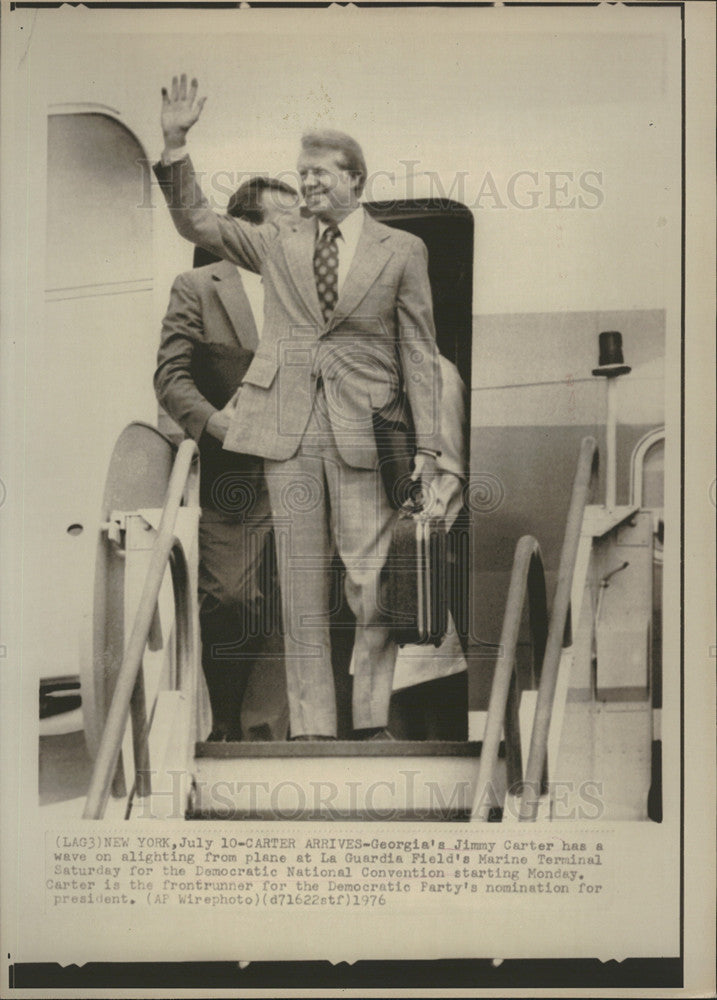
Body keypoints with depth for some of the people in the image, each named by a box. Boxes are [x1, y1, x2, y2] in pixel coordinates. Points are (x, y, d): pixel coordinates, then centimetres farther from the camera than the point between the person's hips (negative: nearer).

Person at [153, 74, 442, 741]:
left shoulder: (401, 252, 7)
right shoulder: (278, 242, 14)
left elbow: (419, 354, 5)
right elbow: (196, 222, 9)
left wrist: (426, 445, 0)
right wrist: (175, 146, -5)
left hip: (363, 433, -2)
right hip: (287, 431, 2)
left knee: (372, 585, -1)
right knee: (300, 584, 5)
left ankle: (372, 723, 14)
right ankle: (311, 726, 14)